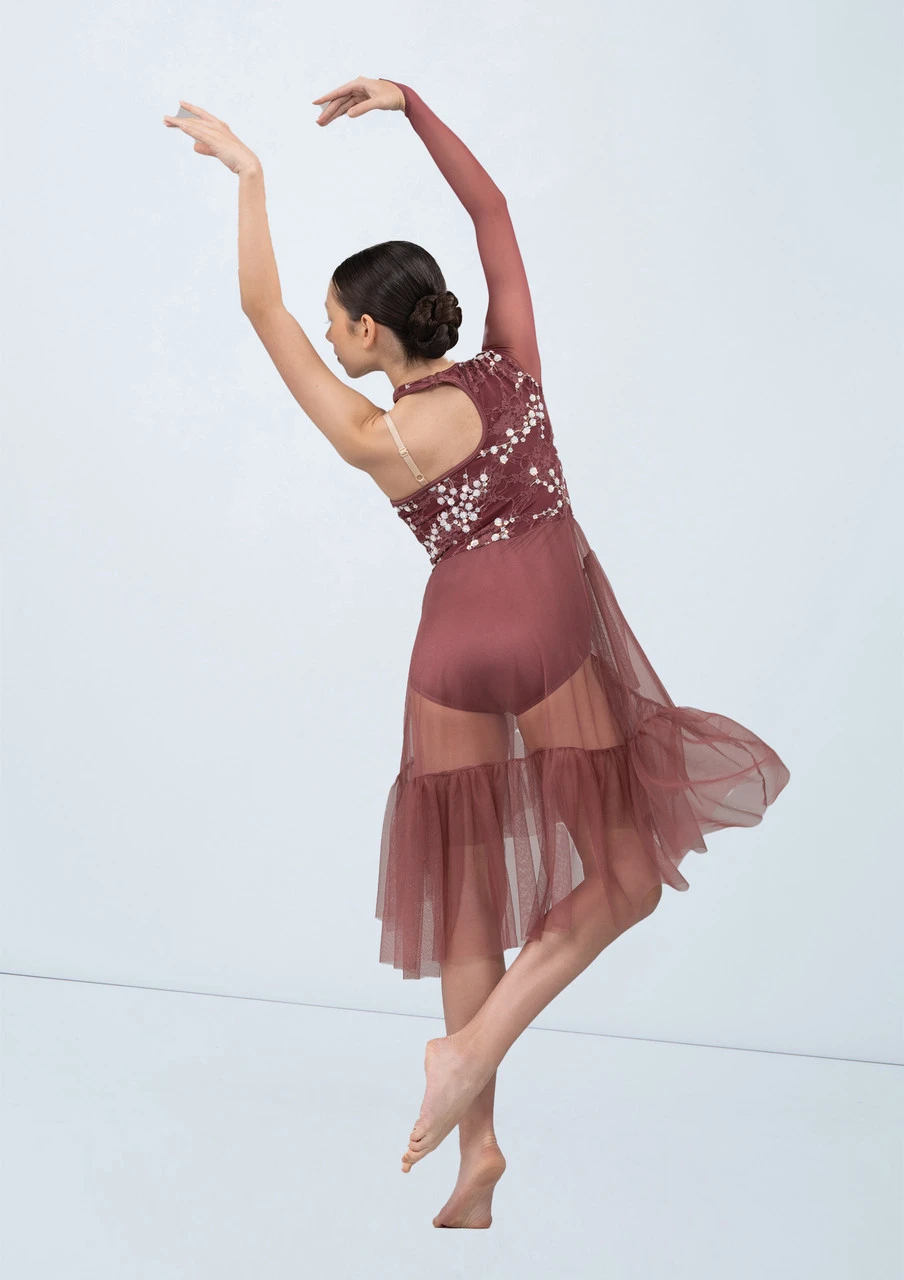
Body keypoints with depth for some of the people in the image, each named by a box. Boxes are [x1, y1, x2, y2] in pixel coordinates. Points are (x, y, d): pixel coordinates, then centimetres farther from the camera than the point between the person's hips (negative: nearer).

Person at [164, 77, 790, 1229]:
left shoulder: (382, 441, -8)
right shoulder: (511, 367, -1)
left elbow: (263, 310, -2)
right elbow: (491, 210, 10)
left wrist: (248, 173, 3)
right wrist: (410, 106, 11)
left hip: (455, 654, 0)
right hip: (561, 640, 1)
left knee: (472, 894, 12)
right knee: (626, 877, 10)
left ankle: (477, 1139, 16)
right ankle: (474, 1049, -5)